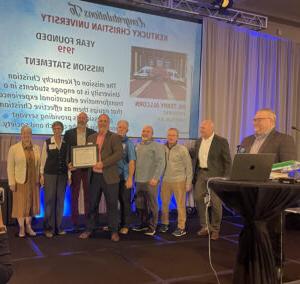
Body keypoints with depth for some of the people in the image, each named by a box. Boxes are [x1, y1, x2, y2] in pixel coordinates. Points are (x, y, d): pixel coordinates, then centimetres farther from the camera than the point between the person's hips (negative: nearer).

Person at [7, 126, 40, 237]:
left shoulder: (37, 148, 7)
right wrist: (12, 182, -9)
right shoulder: (13, 148, -1)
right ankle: (21, 228, 12)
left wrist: (40, 179, 1)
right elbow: (10, 166, -4)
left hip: (33, 181, 3)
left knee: (31, 203, 8)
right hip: (20, 181, -3)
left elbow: (40, 164, 6)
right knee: (20, 204, 3)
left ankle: (28, 227, 18)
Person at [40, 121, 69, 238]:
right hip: (49, 174, -2)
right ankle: (49, 228, 6)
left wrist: (69, 174, 3)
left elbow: (67, 159, 8)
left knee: (60, 200, 5)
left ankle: (58, 227, 15)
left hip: (62, 174, 2)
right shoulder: (47, 142, 3)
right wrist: (42, 174, -1)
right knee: (49, 200, -3)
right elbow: (43, 159, 3)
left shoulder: (66, 143, 8)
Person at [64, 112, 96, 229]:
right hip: (74, 167, 0)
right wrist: (68, 164, -10)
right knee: (74, 195, 7)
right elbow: (65, 150, 3)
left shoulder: (93, 133, 4)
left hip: (88, 167, 0)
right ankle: (74, 222, 14)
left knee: (88, 195, 6)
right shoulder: (69, 133, 5)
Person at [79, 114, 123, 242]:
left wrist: (103, 163, -21)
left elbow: (119, 153, -14)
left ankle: (114, 231, 15)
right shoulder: (91, 137, 14)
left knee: (112, 205, 4)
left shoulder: (114, 137, -1)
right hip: (94, 176, 4)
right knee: (92, 204, 11)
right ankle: (89, 229, 25)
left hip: (109, 177, -4)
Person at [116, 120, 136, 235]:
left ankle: (125, 226, 16)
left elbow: (132, 162, -8)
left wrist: (130, 178, -13)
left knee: (125, 201, 5)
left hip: (124, 177, -3)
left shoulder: (129, 143, -4)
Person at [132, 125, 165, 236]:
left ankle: (152, 227, 11)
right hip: (139, 180, 6)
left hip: (150, 181, -6)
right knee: (140, 204, 11)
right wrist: (135, 177, 12)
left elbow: (160, 163, -10)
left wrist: (155, 178, -18)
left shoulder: (157, 146, -3)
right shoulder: (138, 146, 16)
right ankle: (144, 224, 26)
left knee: (152, 204, 1)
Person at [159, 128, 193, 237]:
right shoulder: (162, 148, 3)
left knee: (180, 204, 1)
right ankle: (164, 224, 27)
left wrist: (189, 182, -3)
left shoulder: (182, 149, -5)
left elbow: (189, 167, -2)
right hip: (165, 180, 3)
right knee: (164, 203, 10)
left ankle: (181, 228, 11)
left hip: (179, 181, -3)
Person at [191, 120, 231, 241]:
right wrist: (194, 175, 11)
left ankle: (215, 229, 16)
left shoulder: (221, 141, -7)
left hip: (215, 175, -5)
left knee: (215, 202, 1)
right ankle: (205, 226, 13)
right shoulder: (198, 142, 10)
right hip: (201, 174, 5)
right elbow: (195, 158, 18)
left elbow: (227, 161, -6)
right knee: (198, 198, -1)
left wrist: (225, 178, -10)